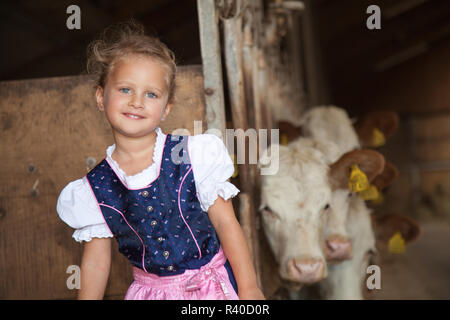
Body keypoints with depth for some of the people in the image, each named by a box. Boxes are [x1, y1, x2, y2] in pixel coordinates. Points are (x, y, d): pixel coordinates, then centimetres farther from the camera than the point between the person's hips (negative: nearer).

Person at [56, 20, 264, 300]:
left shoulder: (193, 155, -12)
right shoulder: (94, 188, -7)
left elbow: (225, 223, -8)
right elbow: (96, 261, 2)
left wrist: (249, 289, -8)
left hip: (213, 285, -1)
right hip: (150, 291, 2)